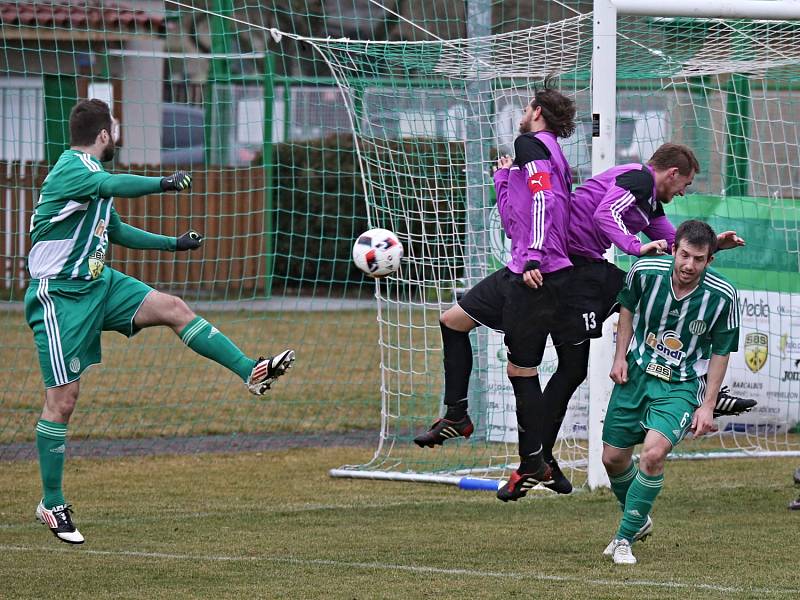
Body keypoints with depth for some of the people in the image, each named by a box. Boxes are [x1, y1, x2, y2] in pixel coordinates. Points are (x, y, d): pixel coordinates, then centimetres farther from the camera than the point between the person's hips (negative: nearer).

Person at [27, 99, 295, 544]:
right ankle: (52, 505, 3)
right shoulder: (71, 169, -17)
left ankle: (251, 372, -3)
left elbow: (117, 231, 30)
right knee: (62, 400, -6)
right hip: (59, 295, -9)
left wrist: (175, 244, 33)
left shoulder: (91, 173, 15)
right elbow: (117, 185, -39)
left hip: (97, 283, 9)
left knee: (173, 308, -5)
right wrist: (164, 183, -43)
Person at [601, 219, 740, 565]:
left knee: (653, 453, -24)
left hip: (682, 384, -3)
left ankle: (625, 538, -7)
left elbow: (721, 351, -4)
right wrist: (620, 355, 2)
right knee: (613, 458, 7)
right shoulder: (646, 271, -15)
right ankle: (638, 520, 37)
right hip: (637, 371, 3)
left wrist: (708, 405, -5)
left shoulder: (722, 296, -18)